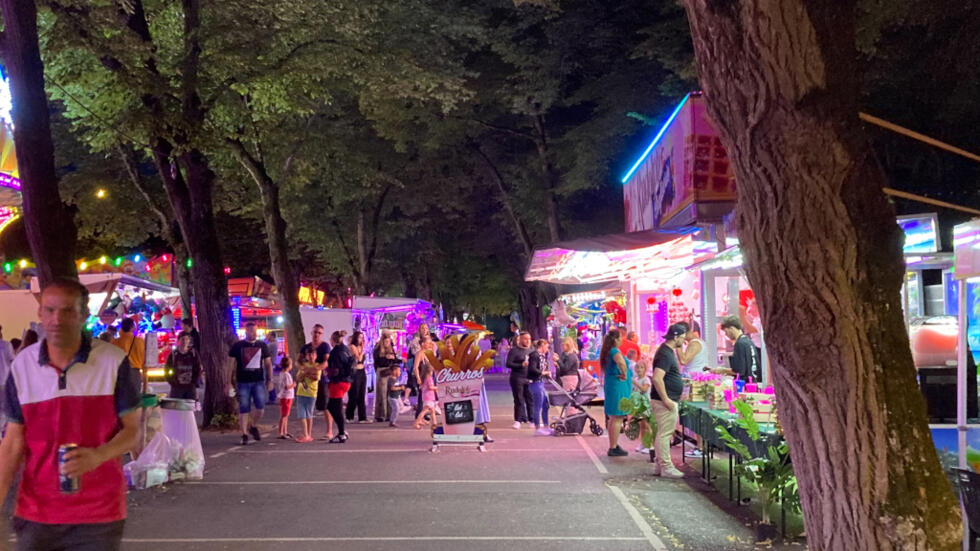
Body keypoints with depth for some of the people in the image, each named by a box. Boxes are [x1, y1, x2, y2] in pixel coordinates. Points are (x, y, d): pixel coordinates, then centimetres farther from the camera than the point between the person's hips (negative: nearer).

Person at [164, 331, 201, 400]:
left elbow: (198, 370, 5)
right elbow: (166, 370, 5)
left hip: (190, 387, 1)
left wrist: (194, 383, -4)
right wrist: (172, 383, -2)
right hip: (177, 388, -1)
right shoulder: (173, 355, 0)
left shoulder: (194, 354, 2)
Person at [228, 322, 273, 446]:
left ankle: (253, 426, 19)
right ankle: (244, 434, 9)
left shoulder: (262, 345, 9)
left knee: (261, 407, -7)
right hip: (243, 382, -2)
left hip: (259, 381, 2)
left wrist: (269, 380, 8)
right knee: (244, 409, 0)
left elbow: (268, 363, 15)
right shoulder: (238, 346, 1)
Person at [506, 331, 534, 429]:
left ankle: (531, 419, 12)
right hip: (517, 378, -5)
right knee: (519, 400, -1)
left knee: (530, 399, 4)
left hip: (529, 379, 5)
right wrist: (521, 365, -19)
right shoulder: (514, 350, -3)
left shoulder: (530, 350, 14)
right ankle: (517, 420, 7)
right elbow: (508, 364, -10)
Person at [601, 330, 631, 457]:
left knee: (613, 418, 16)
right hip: (618, 385, -10)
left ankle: (613, 445, 23)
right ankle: (613, 448, -5)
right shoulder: (615, 351, -16)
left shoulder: (607, 352, 13)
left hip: (610, 384, 10)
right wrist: (624, 375, -21)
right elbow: (621, 362, -38)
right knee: (617, 418, -7)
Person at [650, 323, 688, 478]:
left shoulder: (667, 351, 15)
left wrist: (680, 380, 22)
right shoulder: (665, 354, -18)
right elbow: (657, 378, -28)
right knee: (665, 434, -5)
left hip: (667, 400, 11)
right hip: (665, 401, -11)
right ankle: (666, 467, 0)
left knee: (663, 434, 15)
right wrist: (666, 400, -25)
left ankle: (659, 465, 22)